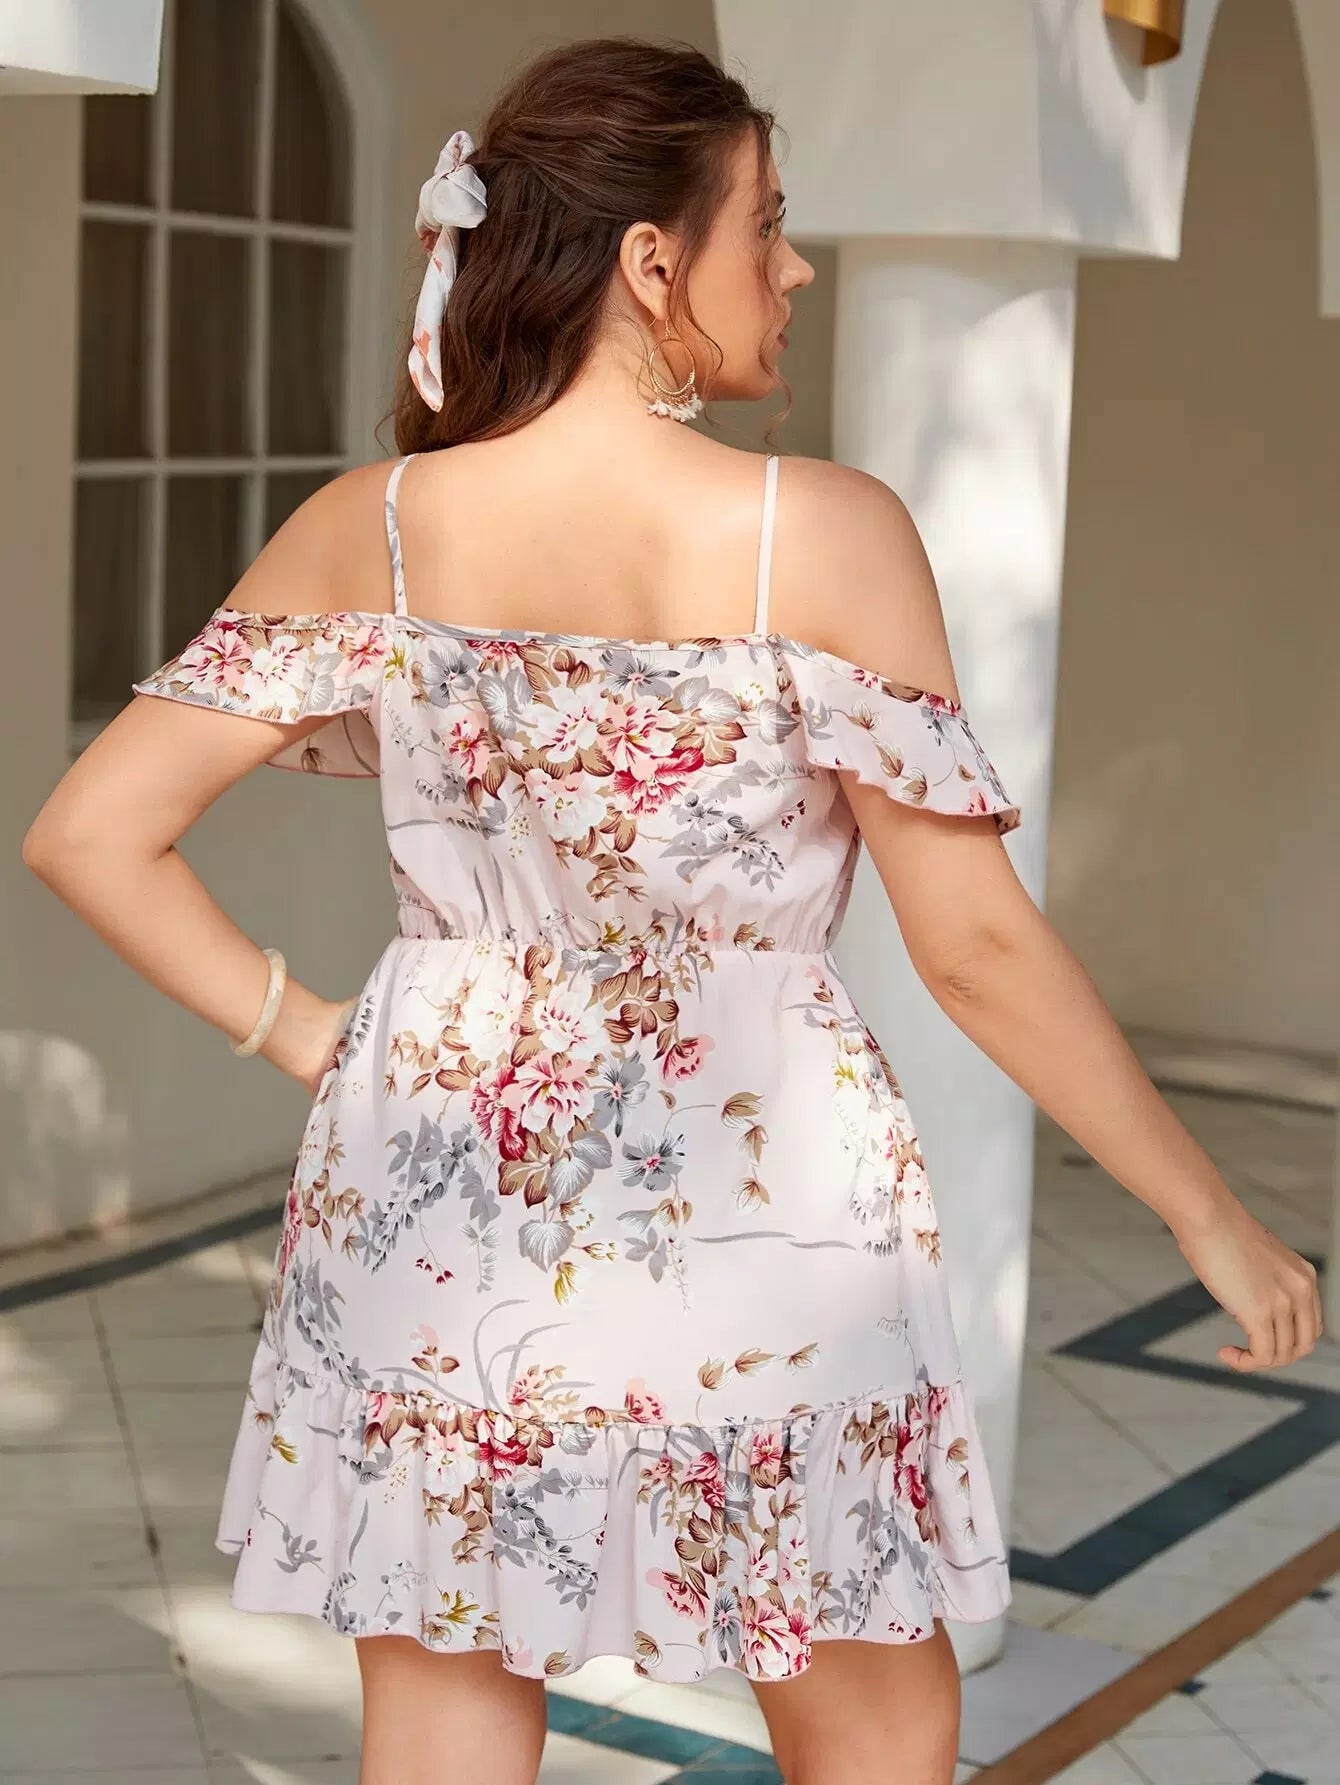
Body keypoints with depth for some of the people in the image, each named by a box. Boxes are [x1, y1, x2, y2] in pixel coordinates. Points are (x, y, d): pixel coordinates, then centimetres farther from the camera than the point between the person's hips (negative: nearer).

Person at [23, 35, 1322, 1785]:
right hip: (751, 1231, -3)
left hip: (434, 1226, 3)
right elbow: (981, 948, -12)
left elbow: (89, 834, -2)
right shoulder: (823, 536, -14)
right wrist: (1219, 1224, -1)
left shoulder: (366, 531, -4)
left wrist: (304, 1034, 6)